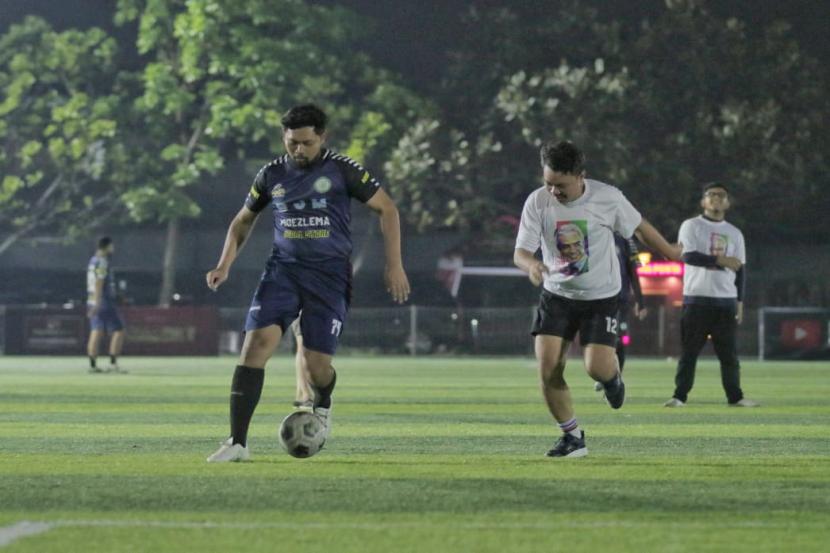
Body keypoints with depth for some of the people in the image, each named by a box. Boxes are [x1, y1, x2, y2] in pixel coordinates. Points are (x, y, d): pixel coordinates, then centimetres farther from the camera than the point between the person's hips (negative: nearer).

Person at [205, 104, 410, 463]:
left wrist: (394, 264, -3)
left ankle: (323, 406, 35)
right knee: (256, 343, -18)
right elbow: (243, 221, 20)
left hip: (329, 275, -2)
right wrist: (225, 265, 7)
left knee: (316, 365, -6)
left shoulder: (341, 170, -4)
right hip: (283, 269, 2)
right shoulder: (272, 175, 6)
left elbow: (386, 208, 3)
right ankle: (237, 443, -19)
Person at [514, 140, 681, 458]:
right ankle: (572, 437, 7)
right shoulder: (538, 202, -13)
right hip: (557, 294, 2)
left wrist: (671, 253, 15)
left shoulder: (607, 198, -15)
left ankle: (612, 377, 24)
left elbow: (639, 228, 2)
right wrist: (531, 264, -39)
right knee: (548, 369, -12)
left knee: (597, 368, -16)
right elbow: (520, 251, -15)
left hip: (600, 297, -2)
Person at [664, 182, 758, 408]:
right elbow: (688, 256, -14)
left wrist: (740, 301, 7)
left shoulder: (734, 233, 16)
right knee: (689, 351, -4)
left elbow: (739, 269, 15)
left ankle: (735, 397, 9)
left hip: (726, 299, 4)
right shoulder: (691, 226, 2)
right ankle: (680, 396, -1)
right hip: (697, 298, -4)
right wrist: (721, 261, -17)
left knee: (729, 352, 4)